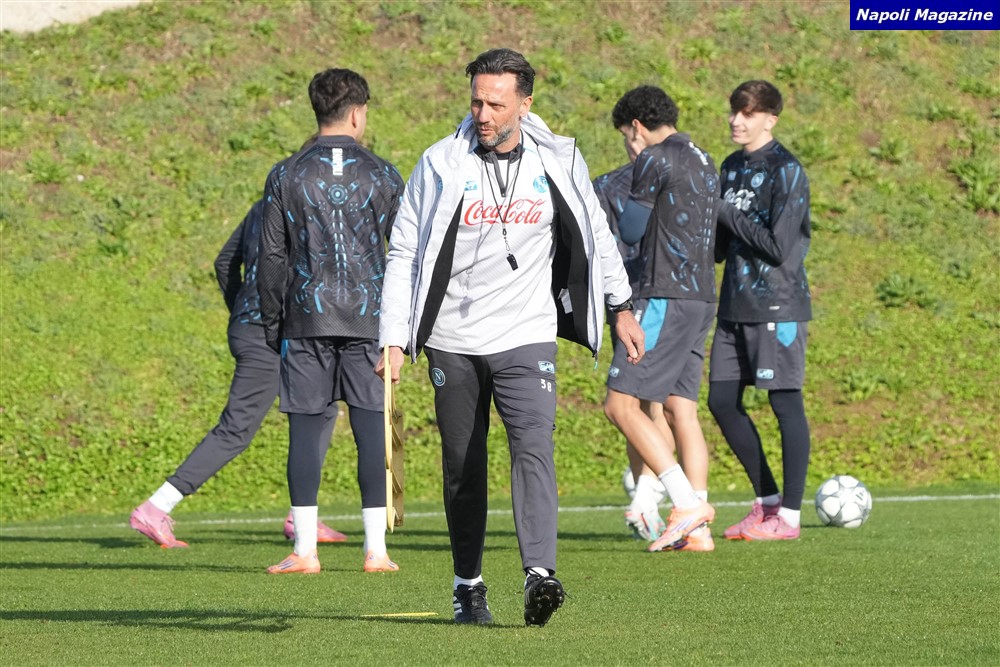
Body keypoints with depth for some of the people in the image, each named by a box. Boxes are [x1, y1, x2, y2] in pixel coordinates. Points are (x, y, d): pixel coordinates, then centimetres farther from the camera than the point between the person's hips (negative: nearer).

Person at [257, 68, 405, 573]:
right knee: (372, 429, 1)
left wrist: (271, 323, 11)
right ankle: (375, 549, -1)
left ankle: (305, 550, -3)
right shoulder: (382, 175, 3)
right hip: (370, 319, 0)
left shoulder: (286, 176, 2)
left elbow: (271, 257, 3)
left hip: (307, 319, 0)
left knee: (306, 428, 1)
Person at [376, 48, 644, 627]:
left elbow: (596, 235, 18)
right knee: (463, 466, 7)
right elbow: (404, 254, 0)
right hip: (452, 341, 1)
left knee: (533, 445, -20)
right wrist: (394, 339, -7)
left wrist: (622, 307, 23)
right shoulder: (441, 164, -3)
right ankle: (469, 585, 20)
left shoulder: (559, 161, 1)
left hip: (527, 337, -1)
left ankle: (540, 574, -32)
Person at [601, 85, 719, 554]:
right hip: (701, 299, 9)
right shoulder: (702, 161, 19)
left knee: (622, 404, -8)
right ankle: (696, 530, 0)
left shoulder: (655, 159, -8)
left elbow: (630, 231, -5)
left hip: (665, 298, -9)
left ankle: (687, 503, -16)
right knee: (681, 408, 7)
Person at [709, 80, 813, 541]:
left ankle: (788, 514, 1)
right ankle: (767, 501, 18)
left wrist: (728, 215, -11)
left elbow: (779, 246, -18)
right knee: (722, 401, 7)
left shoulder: (786, 171, -10)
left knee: (784, 401, -4)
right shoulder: (732, 168, 14)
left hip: (777, 305, -9)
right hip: (735, 305, 9)